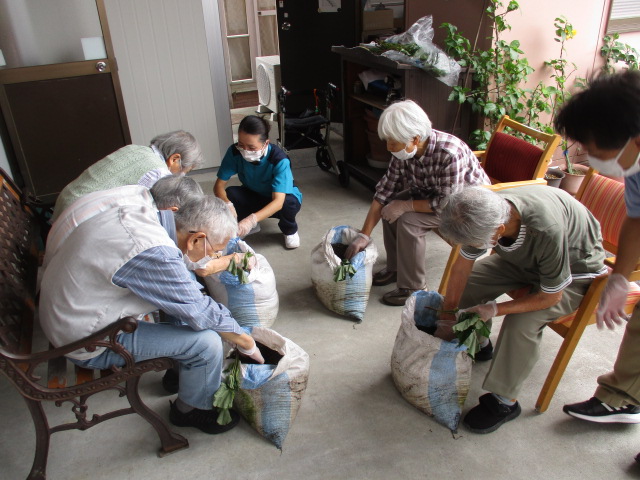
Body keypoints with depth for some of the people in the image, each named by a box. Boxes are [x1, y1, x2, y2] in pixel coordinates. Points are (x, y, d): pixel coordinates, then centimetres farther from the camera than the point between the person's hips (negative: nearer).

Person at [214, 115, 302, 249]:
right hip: (253, 196, 3)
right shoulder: (235, 152, -25)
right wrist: (227, 205, -46)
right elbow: (219, 185, -23)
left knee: (289, 203, -38)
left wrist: (251, 220, -59)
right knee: (229, 194, -28)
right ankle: (251, 227, 3)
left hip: (283, 199, -3)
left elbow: (278, 201, -43)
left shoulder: (279, 159, -35)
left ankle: (290, 230, -1)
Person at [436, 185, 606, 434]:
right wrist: (446, 319, -7)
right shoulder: (484, 214, -27)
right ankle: (479, 344, 17)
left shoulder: (547, 231, -44)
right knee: (469, 282, -12)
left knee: (522, 321, -28)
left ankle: (505, 401, -7)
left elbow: (550, 297, -28)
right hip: (526, 257, 6)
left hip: (574, 272, -5)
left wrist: (496, 309, -27)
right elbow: (461, 268, -13)